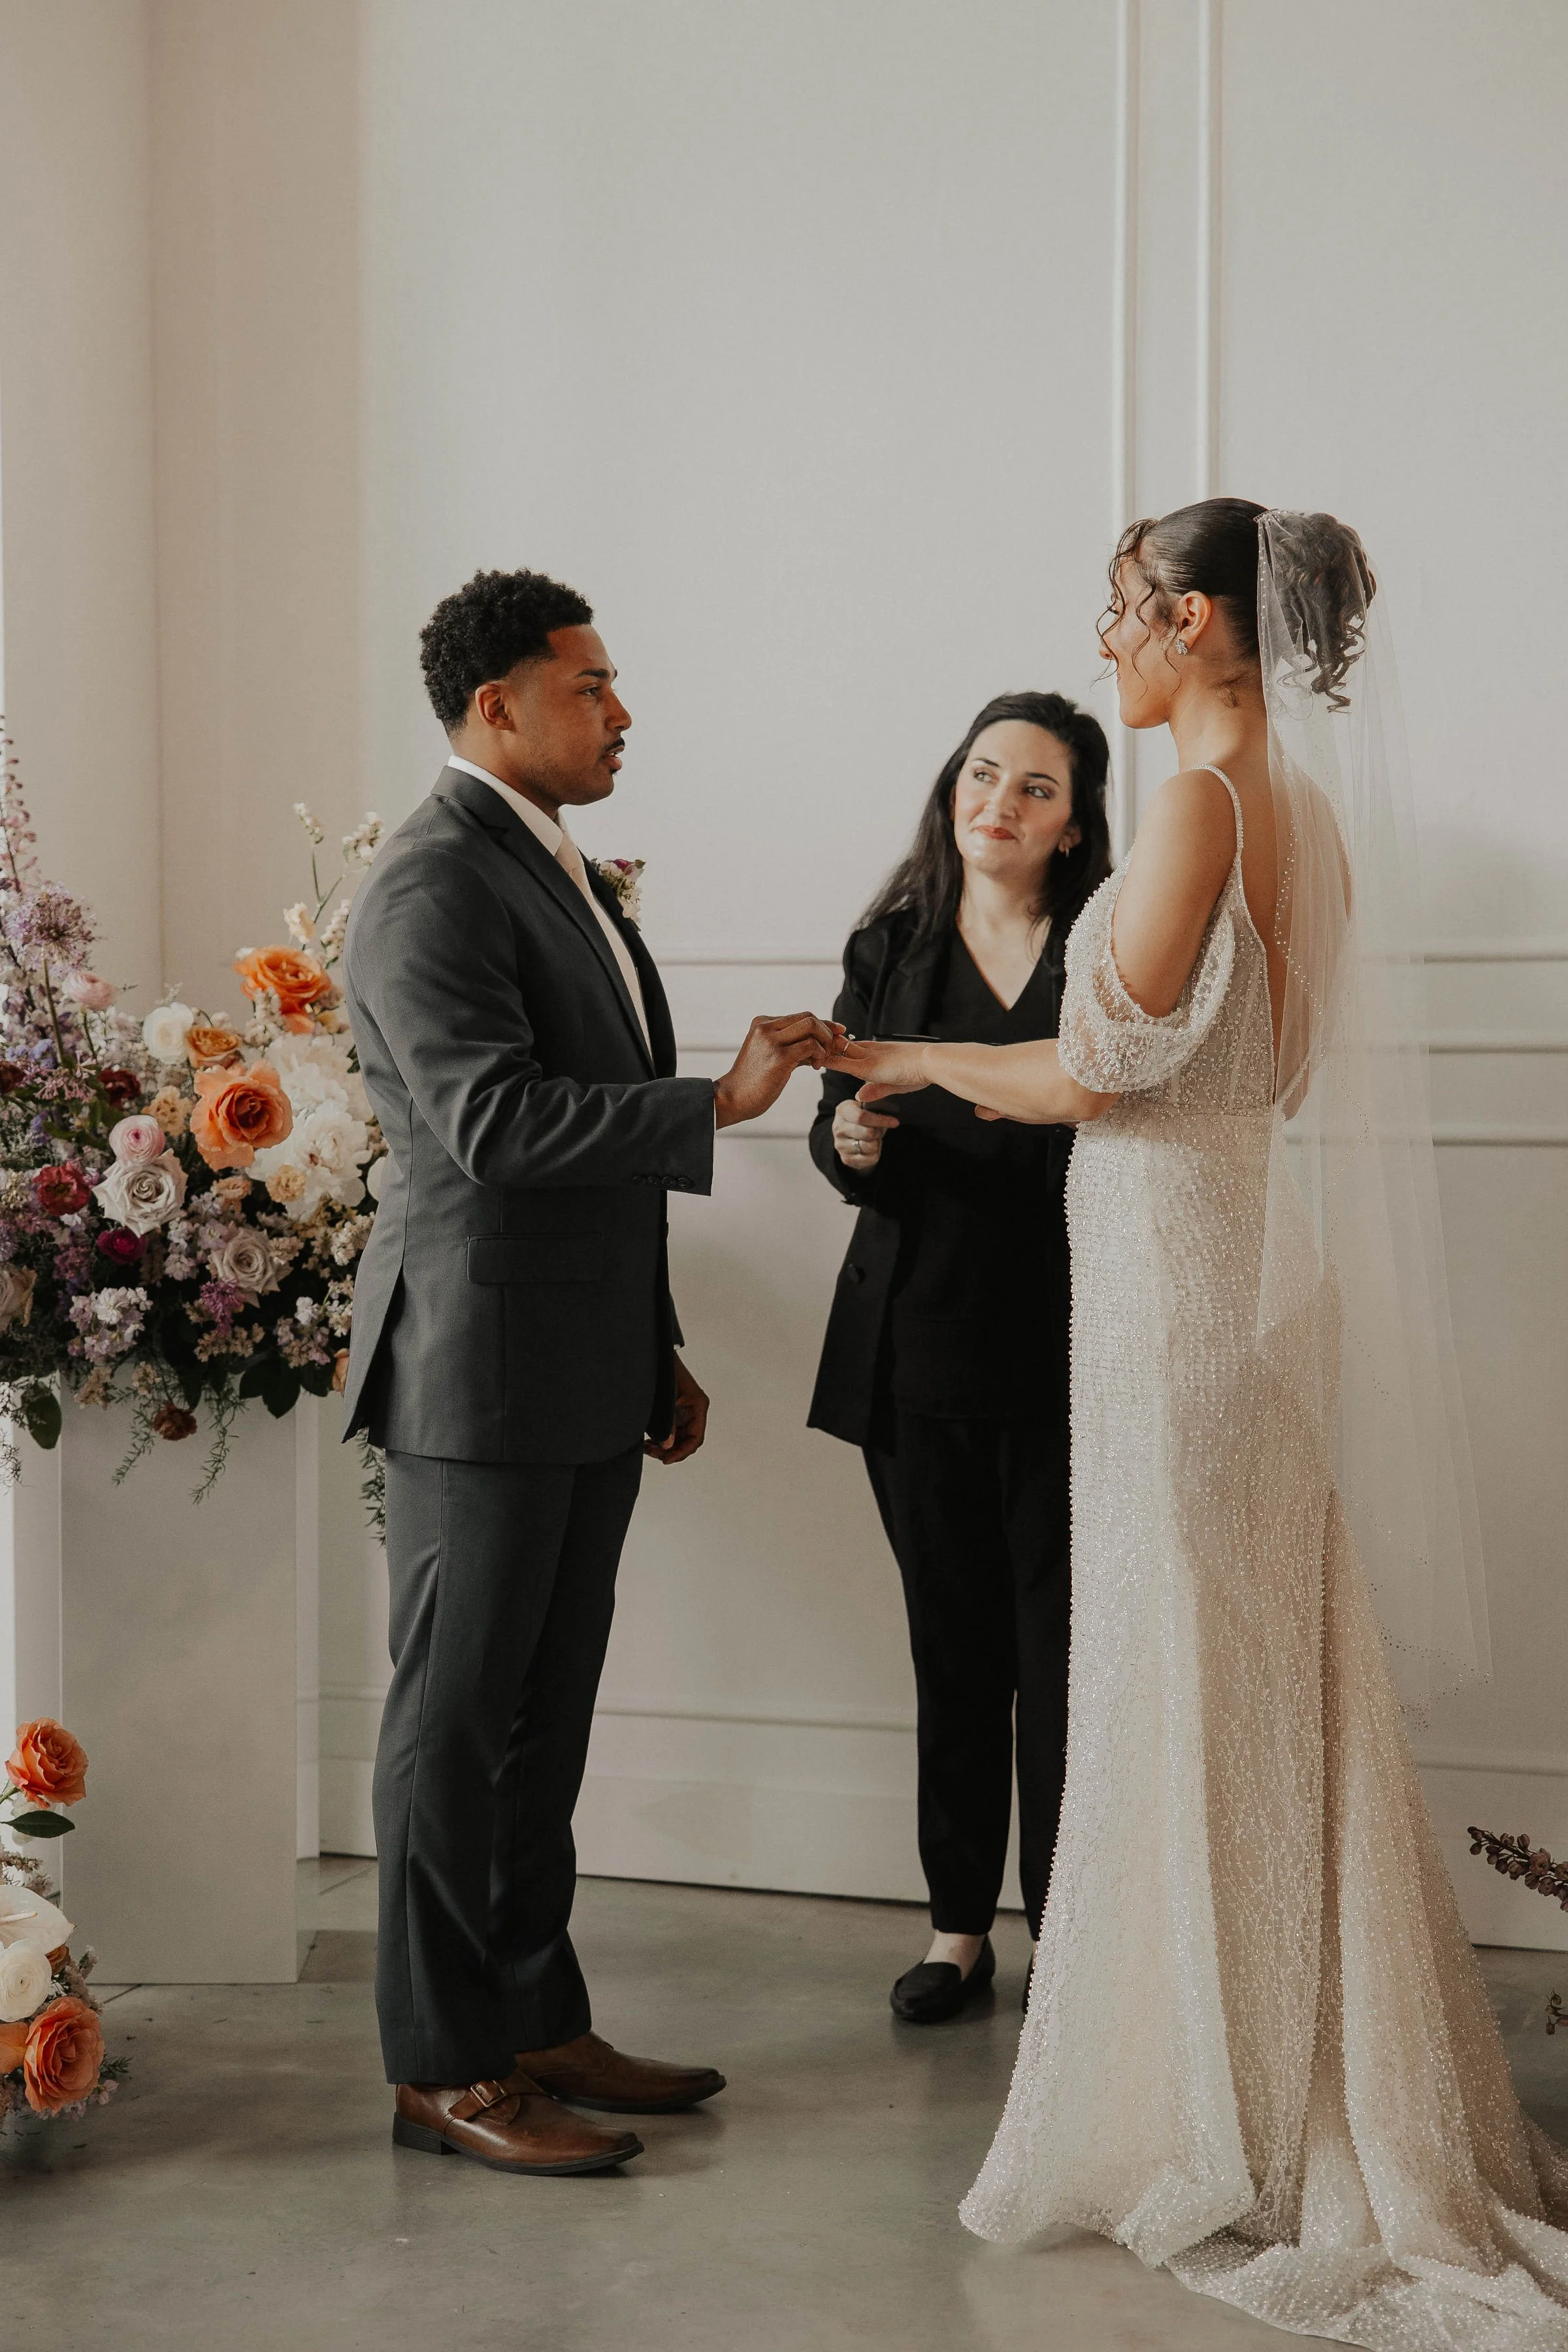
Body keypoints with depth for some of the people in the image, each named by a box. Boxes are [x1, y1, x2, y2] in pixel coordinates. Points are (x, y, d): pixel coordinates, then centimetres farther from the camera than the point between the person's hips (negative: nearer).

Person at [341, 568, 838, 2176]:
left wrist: (659, 1351, 21)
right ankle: (442, 2068, 10)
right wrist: (720, 1100, -23)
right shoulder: (434, 888, -13)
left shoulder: (565, 875, 18)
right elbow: (491, 1122, -24)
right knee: (458, 1722, 0)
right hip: (481, 1376, -9)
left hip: (584, 1382, 9)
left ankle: (537, 2024, 26)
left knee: (545, 1716, 15)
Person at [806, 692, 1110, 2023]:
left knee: (1062, 1641, -2)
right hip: (921, 1343, 3)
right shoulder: (891, 948, 9)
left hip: (1065, 1348, -2)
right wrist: (854, 1142, -14)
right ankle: (960, 1925, 21)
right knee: (952, 1639, 10)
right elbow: (840, 1129, 8)